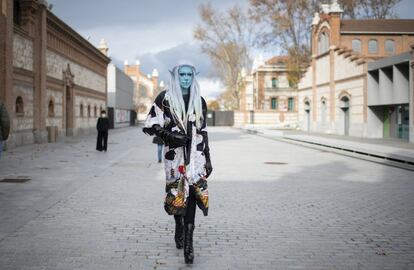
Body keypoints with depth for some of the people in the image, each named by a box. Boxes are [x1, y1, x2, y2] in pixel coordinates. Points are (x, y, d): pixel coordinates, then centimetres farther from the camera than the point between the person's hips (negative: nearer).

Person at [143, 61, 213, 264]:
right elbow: (150, 125, 0)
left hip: (195, 155, 2)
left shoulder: (199, 101, 14)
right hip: (174, 154, -2)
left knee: (192, 194, -9)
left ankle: (188, 242, -9)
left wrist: (207, 158, 14)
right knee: (176, 194, 0)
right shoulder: (165, 98, 4)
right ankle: (179, 228, 29)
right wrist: (169, 135, -15)